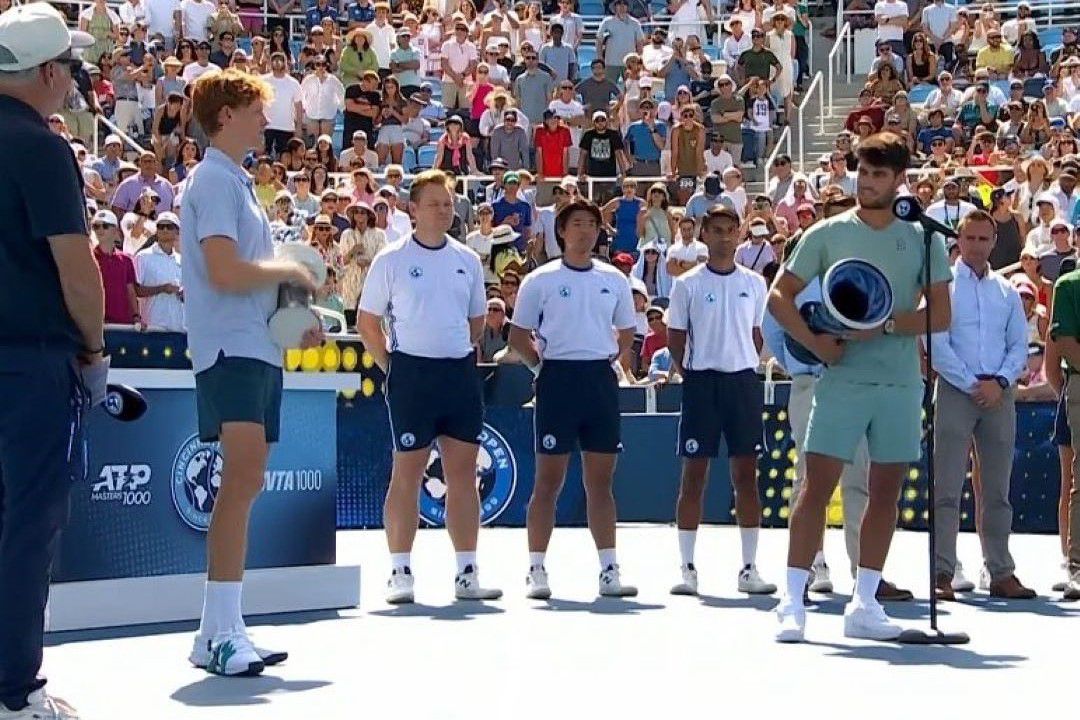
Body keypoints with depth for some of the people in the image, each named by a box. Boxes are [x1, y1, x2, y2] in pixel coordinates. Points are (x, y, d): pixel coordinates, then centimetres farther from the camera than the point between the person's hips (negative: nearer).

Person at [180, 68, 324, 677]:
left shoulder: (238, 181, 22)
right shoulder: (214, 180, -8)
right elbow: (224, 272, -19)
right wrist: (291, 269, -6)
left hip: (259, 349, 10)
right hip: (230, 350, -10)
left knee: (246, 484, 9)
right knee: (243, 478, -18)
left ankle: (220, 632, 13)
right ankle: (222, 633, -21)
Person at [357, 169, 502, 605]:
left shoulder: (468, 261, 11)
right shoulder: (391, 260, -1)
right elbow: (367, 321, 1)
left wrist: (459, 355, 11)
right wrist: (393, 367, -3)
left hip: (460, 373, 4)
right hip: (411, 373, -4)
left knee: (463, 472, 4)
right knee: (407, 473, -2)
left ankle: (467, 574, 7)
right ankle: (400, 573, 4)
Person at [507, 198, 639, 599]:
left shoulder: (614, 280, 11)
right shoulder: (540, 280, 1)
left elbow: (626, 333, 21)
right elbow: (518, 336, 4)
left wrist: (606, 359, 7)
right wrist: (541, 366, -5)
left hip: (601, 380, 3)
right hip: (558, 380, -3)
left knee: (601, 481, 6)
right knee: (549, 479, -2)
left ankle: (609, 570, 8)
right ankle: (536, 570, 3)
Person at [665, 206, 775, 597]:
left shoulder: (754, 283, 9)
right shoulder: (688, 284, 2)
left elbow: (758, 334, 15)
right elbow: (676, 338, 4)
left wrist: (745, 367, 5)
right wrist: (691, 374, -2)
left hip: (743, 381, 2)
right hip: (701, 383, -2)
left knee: (746, 473, 3)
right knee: (694, 473, -1)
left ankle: (749, 568, 7)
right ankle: (687, 568, 4)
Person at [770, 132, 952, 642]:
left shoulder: (922, 238, 5)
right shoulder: (826, 235, 4)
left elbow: (940, 316, 1)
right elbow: (779, 296, 5)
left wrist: (886, 324, -14)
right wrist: (816, 342, -9)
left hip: (901, 385, 2)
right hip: (841, 380, -2)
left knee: (886, 493, 5)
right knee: (817, 487, -6)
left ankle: (864, 605, 14)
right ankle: (792, 603, -3)